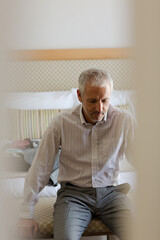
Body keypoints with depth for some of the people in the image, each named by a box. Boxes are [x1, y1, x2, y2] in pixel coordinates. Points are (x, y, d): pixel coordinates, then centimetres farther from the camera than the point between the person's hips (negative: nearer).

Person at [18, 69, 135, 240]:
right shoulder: (61, 123, -6)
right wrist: (26, 213, -3)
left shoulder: (124, 120, -3)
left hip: (110, 192, 2)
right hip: (73, 193, -1)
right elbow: (40, 168, -2)